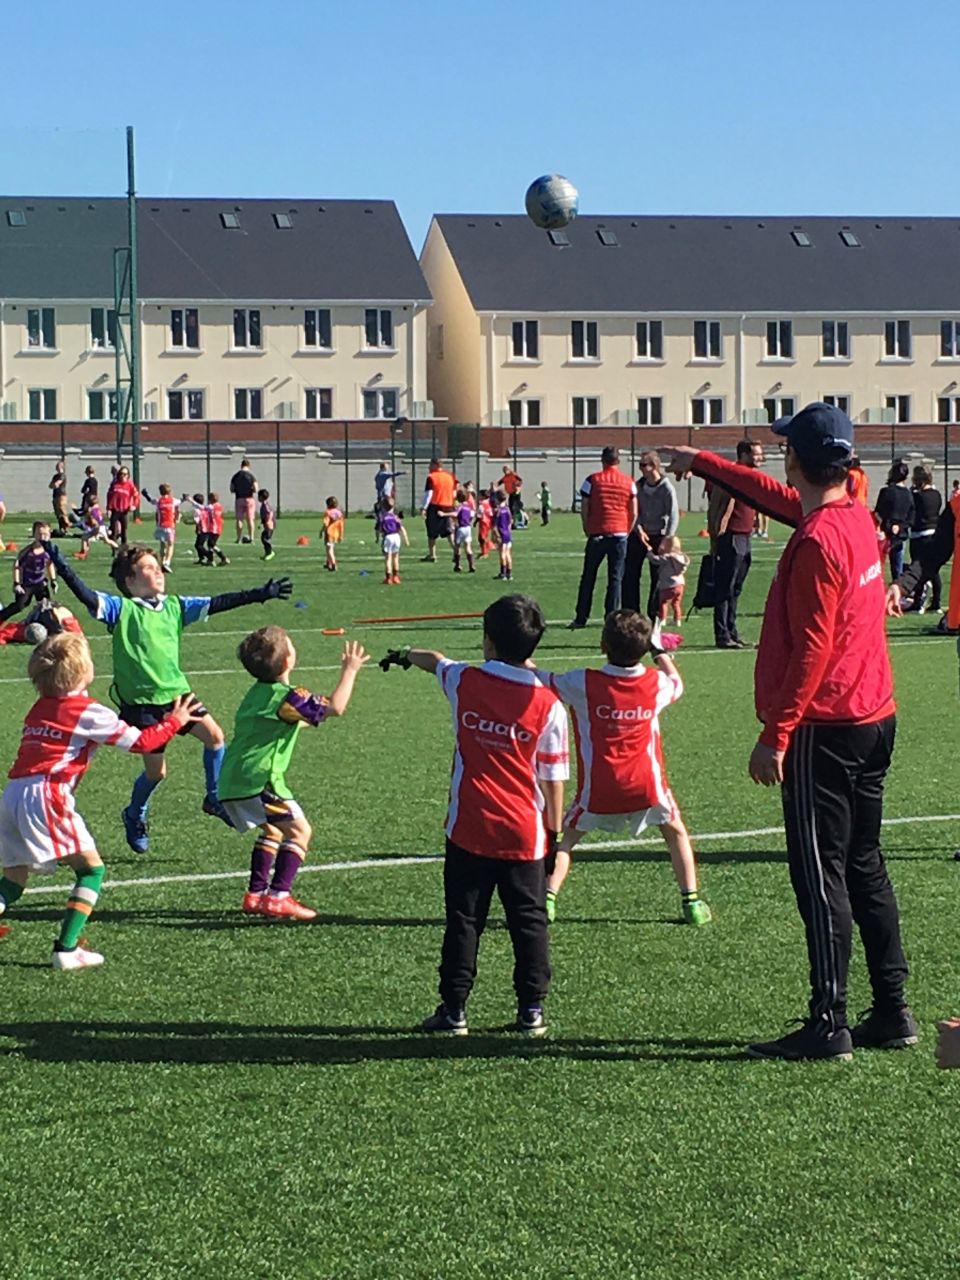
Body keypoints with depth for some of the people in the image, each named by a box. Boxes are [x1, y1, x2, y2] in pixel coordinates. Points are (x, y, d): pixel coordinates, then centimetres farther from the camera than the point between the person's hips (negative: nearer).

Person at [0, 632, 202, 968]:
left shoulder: (38, 709, 18)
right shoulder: (89, 712, -1)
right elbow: (141, 742, 1)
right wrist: (173, 722, 15)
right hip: (45, 794, -7)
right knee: (91, 868, 5)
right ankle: (67, 949, -4)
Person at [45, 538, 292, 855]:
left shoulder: (175, 606, 7)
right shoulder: (120, 608, -8)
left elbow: (216, 603, 9)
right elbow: (87, 596, -22)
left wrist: (260, 594, 9)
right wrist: (62, 567, -37)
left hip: (176, 692, 5)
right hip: (140, 702, -5)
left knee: (214, 735, -10)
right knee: (156, 770, 1)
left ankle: (215, 799, 12)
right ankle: (135, 817, 31)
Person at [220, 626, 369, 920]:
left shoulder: (256, 692, 16)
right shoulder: (286, 698, -12)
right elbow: (336, 707, -15)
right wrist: (349, 670, -3)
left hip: (233, 782, 9)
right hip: (259, 781, -9)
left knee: (272, 831, 25)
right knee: (298, 830, -5)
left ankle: (255, 894, 23)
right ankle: (278, 896, -14)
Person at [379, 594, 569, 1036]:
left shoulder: (465, 682, -5)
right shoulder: (547, 704, -8)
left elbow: (435, 661, 20)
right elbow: (552, 779, -3)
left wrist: (405, 655, 42)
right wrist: (554, 832, 9)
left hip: (469, 830, 0)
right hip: (525, 835, 0)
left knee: (463, 921, 8)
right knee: (529, 923, 9)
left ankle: (454, 1009, 11)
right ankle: (531, 1010, 11)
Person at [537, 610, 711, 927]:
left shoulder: (583, 684, -11)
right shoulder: (656, 683, -4)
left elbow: (541, 681, 4)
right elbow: (676, 683, 21)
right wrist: (659, 651, 36)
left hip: (597, 788, -1)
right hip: (647, 785, 1)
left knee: (565, 839, 15)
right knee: (675, 832, 24)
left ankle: (547, 898, -1)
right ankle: (691, 901, 19)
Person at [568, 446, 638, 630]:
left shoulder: (592, 480, -1)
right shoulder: (629, 483, 4)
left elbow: (584, 510, -1)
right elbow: (634, 513, 4)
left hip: (597, 535, -1)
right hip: (619, 535, 1)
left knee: (588, 578, 7)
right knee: (615, 578, 4)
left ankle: (581, 618, 8)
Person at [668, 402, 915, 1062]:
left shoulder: (817, 542, -19)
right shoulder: (857, 518, 8)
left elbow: (812, 650, -21)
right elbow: (774, 495, 26)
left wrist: (774, 736, -17)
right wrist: (702, 462, 37)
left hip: (824, 729, -9)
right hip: (875, 717, 9)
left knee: (820, 877, -4)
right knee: (864, 867, 15)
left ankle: (829, 1026, -2)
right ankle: (893, 1012, 19)